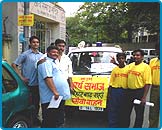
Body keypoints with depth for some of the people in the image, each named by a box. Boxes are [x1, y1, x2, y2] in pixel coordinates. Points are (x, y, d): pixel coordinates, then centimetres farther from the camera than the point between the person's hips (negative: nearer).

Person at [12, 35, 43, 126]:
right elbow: (14, 65, -6)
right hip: (28, 84, -4)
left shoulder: (41, 55, 8)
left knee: (36, 102, 14)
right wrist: (22, 77, -11)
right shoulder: (25, 54, -5)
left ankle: (35, 118, 30)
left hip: (38, 84, 4)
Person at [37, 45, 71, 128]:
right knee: (49, 122, -5)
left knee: (58, 121, 19)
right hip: (51, 98, -11)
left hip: (59, 97, 11)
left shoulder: (53, 63, 23)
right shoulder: (46, 63, -10)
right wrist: (55, 92, -27)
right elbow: (48, 78, -22)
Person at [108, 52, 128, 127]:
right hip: (114, 91, 1)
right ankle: (112, 126, 12)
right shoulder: (115, 69, 6)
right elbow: (111, 83, 7)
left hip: (124, 91, -1)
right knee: (112, 110, 2)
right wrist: (109, 94, 2)